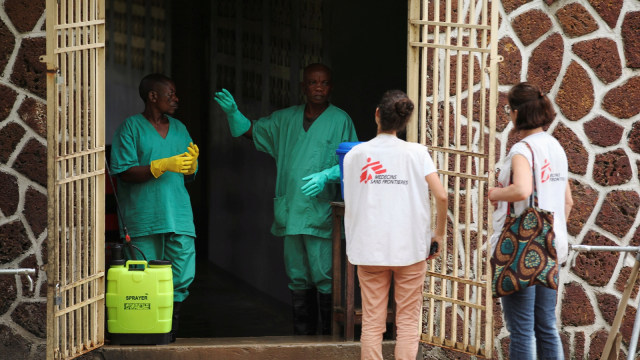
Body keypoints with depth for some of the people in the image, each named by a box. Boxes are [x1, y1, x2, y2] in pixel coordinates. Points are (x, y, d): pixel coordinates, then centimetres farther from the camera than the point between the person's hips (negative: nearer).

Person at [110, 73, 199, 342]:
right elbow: (124, 171, -9)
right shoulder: (131, 127, 1)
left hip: (178, 216, 5)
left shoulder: (179, 129, 18)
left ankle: (170, 332, 6)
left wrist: (191, 163, -2)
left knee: (183, 276, -4)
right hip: (143, 218, -5)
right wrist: (164, 165, -16)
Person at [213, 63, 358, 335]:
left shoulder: (340, 121, -1)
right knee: (298, 279, 10)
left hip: (321, 214, -5)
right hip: (291, 213, 5)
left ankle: (330, 336, -5)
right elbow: (250, 130, 20)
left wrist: (327, 176, -19)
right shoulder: (286, 119, 14)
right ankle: (302, 336, 16)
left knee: (324, 277, -8)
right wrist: (233, 112, 1)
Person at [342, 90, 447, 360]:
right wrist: (439, 233, 2)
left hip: (369, 248, 1)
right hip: (410, 246, -1)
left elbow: (349, 207, 3)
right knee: (408, 322, 5)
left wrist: (352, 245, 16)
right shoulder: (416, 153, -3)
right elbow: (441, 196, -11)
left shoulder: (355, 155, 1)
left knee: (372, 323, 7)